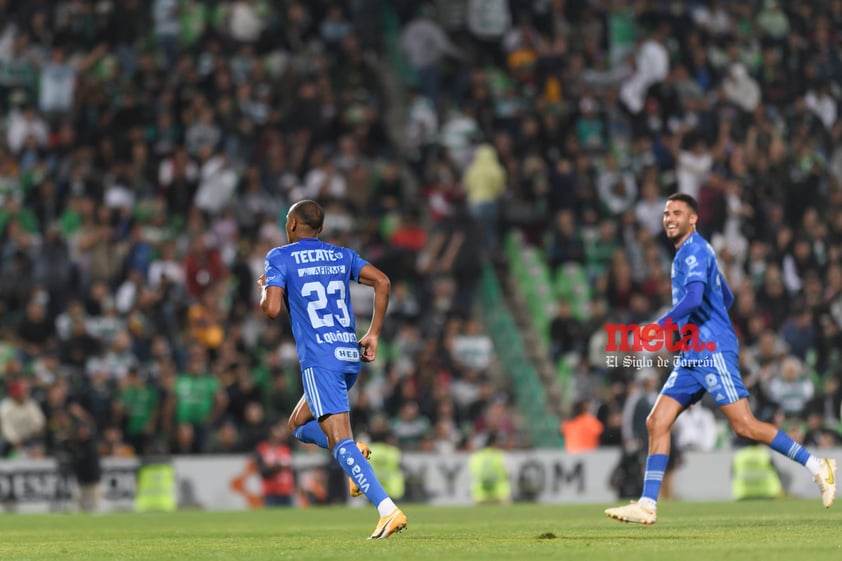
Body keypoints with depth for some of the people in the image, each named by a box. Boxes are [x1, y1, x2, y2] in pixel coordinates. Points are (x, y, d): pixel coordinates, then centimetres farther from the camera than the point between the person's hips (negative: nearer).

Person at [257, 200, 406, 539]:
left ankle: (388, 510, -29)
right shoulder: (342, 256, 16)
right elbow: (382, 281, 4)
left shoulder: (279, 258, 1)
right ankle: (354, 453, -2)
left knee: (339, 440, -13)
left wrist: (264, 290, 13)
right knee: (299, 425, 24)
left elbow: (272, 309, -10)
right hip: (351, 355, 7)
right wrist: (373, 334, 8)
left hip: (320, 360, -7)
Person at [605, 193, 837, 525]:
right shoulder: (687, 253, 21)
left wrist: (660, 326, -21)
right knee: (657, 422, 1)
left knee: (744, 426, -12)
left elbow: (694, 298, -26)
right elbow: (726, 298, 31)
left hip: (712, 352, -10)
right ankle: (647, 505, -2)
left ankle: (816, 467, -3)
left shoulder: (694, 250, -9)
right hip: (692, 357, 10)